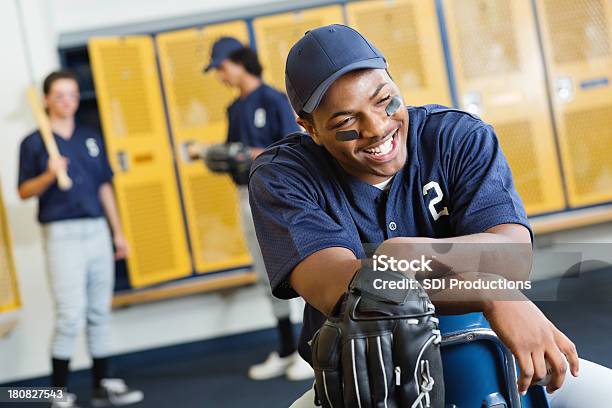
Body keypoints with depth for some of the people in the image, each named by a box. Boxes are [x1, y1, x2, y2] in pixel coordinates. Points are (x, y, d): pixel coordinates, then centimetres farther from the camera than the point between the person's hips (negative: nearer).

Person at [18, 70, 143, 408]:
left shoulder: (91, 139, 14)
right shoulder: (34, 143, 0)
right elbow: (24, 192, -2)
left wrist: (117, 231, 13)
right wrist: (49, 175, -21)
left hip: (98, 231, 5)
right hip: (62, 234, -5)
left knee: (99, 313, 9)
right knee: (71, 316, -9)